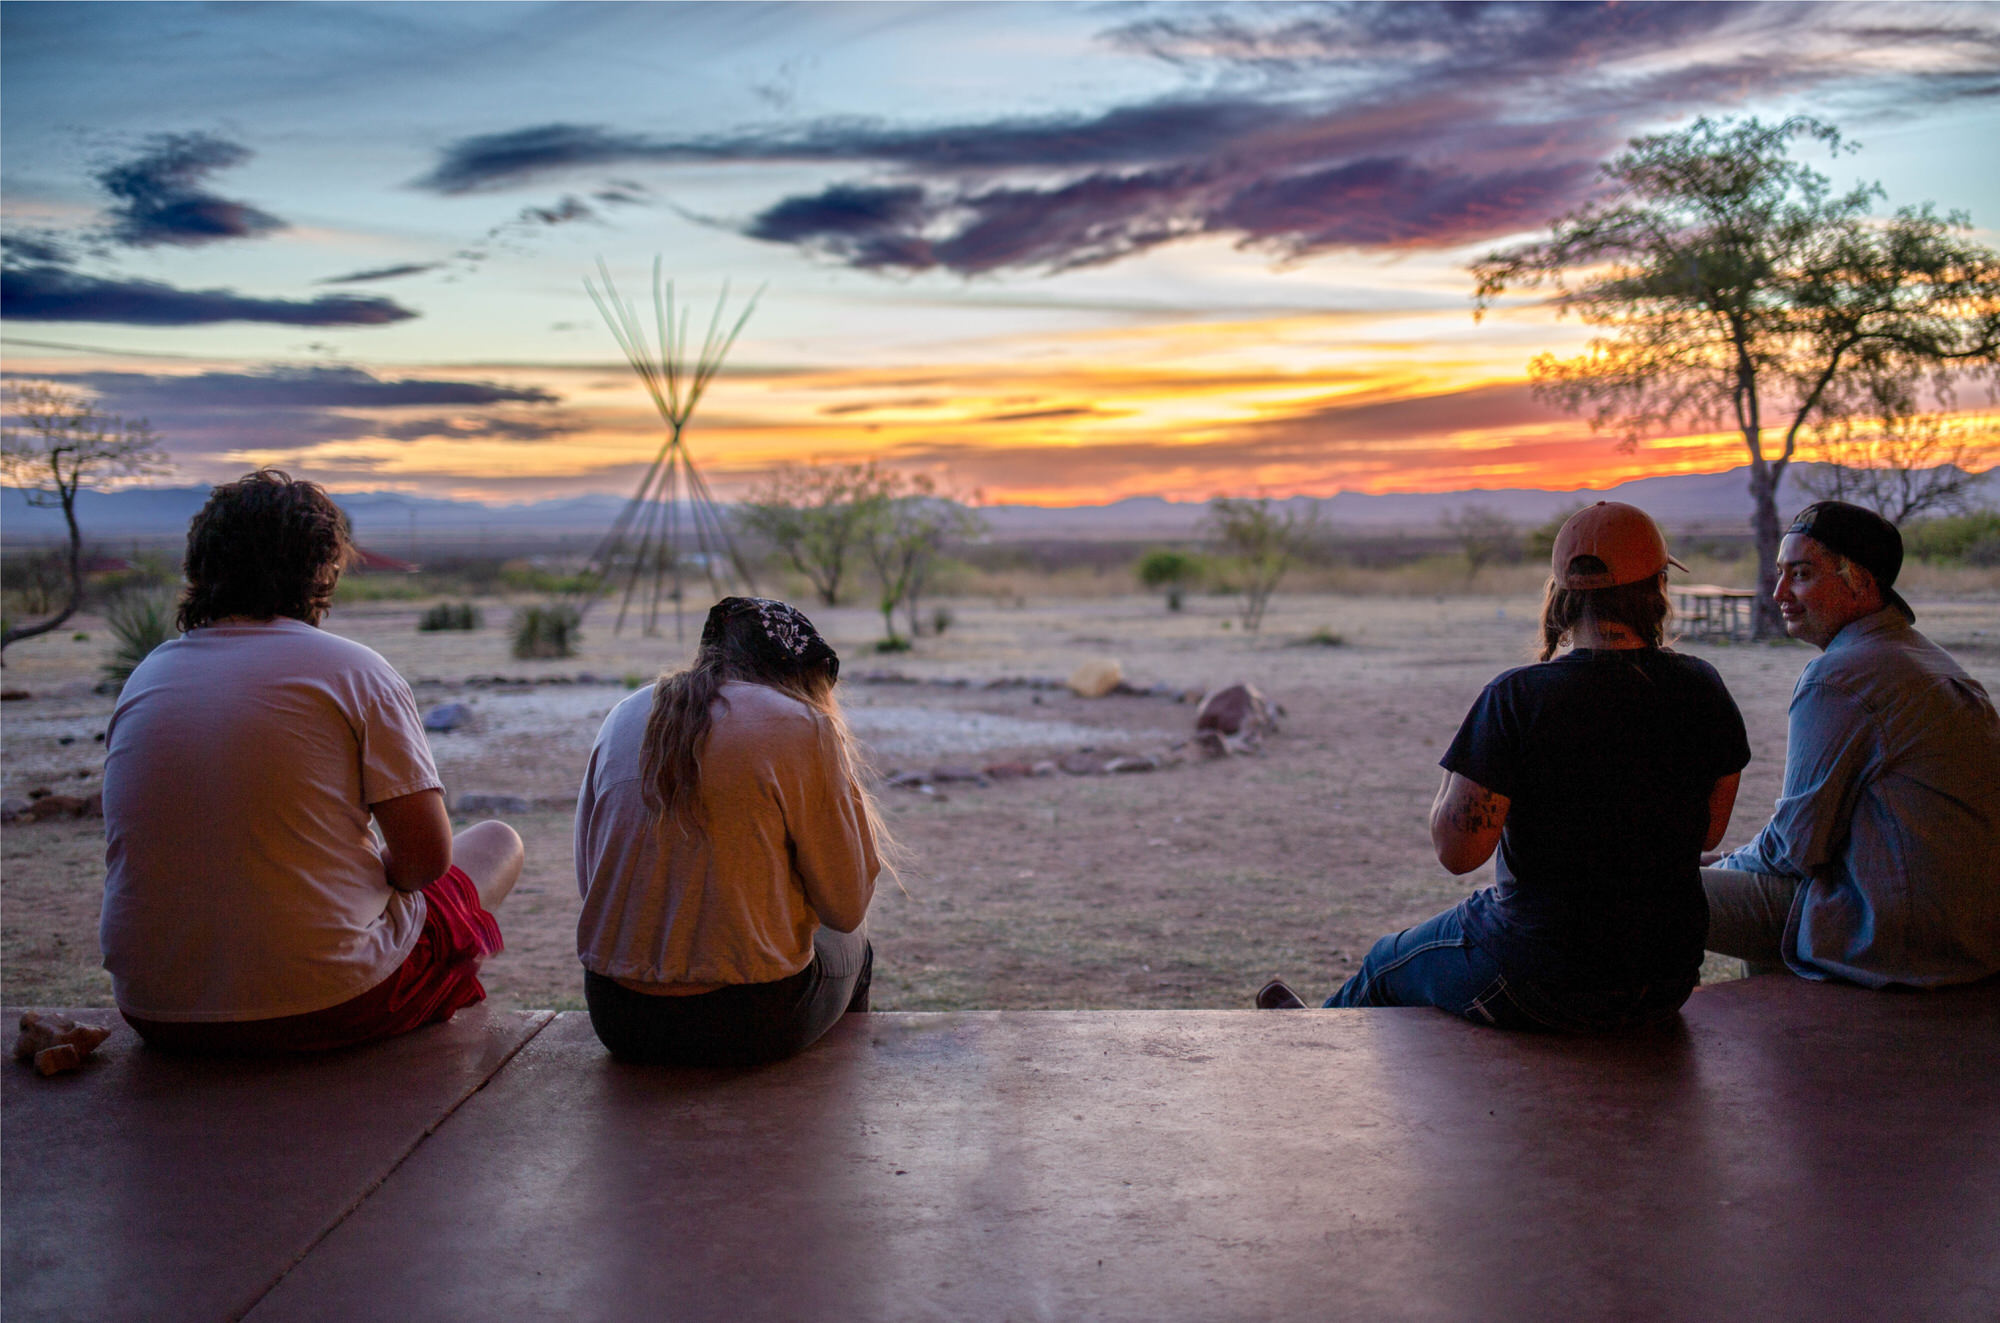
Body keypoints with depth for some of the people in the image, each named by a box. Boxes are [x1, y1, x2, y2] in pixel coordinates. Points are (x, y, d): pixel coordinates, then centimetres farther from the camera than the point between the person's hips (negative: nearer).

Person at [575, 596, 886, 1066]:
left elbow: (588, 881, 12)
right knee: (848, 947, 28)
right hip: (746, 1025, -5)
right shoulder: (802, 726, -10)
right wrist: (844, 783, 3)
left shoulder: (624, 716, 6)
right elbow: (846, 909, -6)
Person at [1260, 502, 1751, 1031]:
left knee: (1387, 964, 26)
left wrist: (1461, 766, -1)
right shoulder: (1701, 689, -7)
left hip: (1544, 987, -5)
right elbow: (1710, 831, 6)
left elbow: (1457, 851, -17)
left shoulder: (1518, 696, -20)